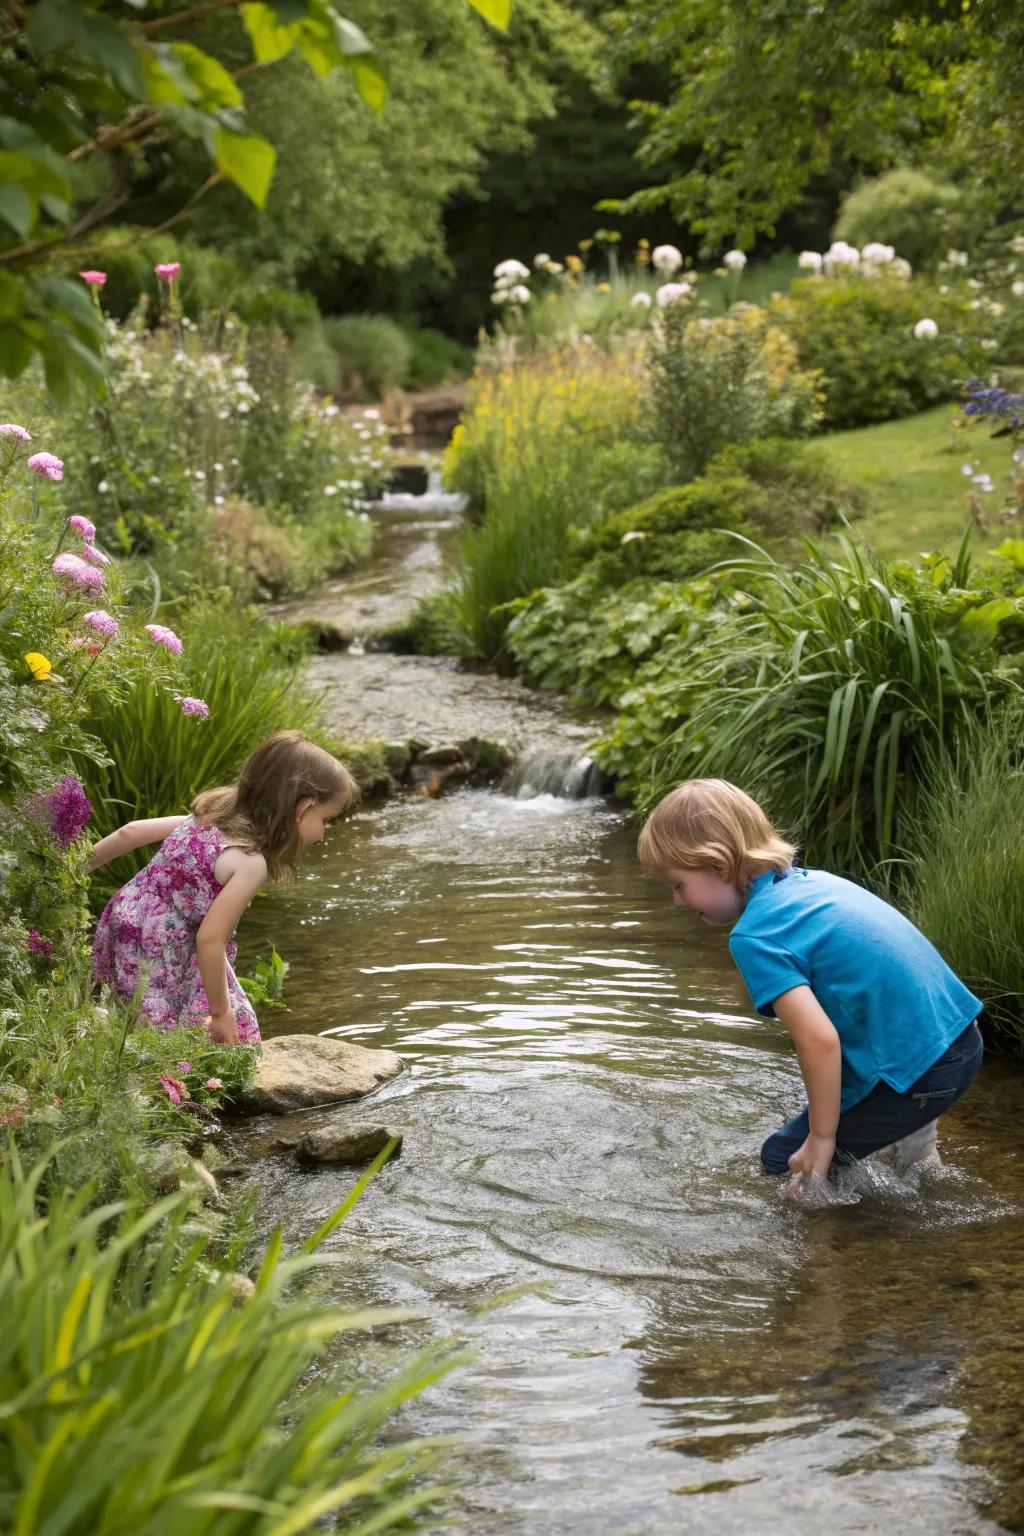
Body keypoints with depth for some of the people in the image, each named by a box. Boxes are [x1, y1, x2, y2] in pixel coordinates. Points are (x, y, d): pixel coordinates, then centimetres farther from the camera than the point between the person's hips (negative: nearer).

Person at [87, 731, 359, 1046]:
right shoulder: (251, 863, -21)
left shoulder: (211, 814, 3)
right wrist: (220, 1012, -13)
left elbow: (131, 832, 8)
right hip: (158, 962, -9)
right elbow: (210, 940, -24)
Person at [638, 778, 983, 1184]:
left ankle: (907, 1135, 1)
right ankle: (909, 1122, 20)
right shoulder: (812, 879, 10)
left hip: (916, 1073, -8)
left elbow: (820, 1041, -24)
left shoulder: (754, 936, -15)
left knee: (783, 1158, 8)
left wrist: (822, 1139, -12)